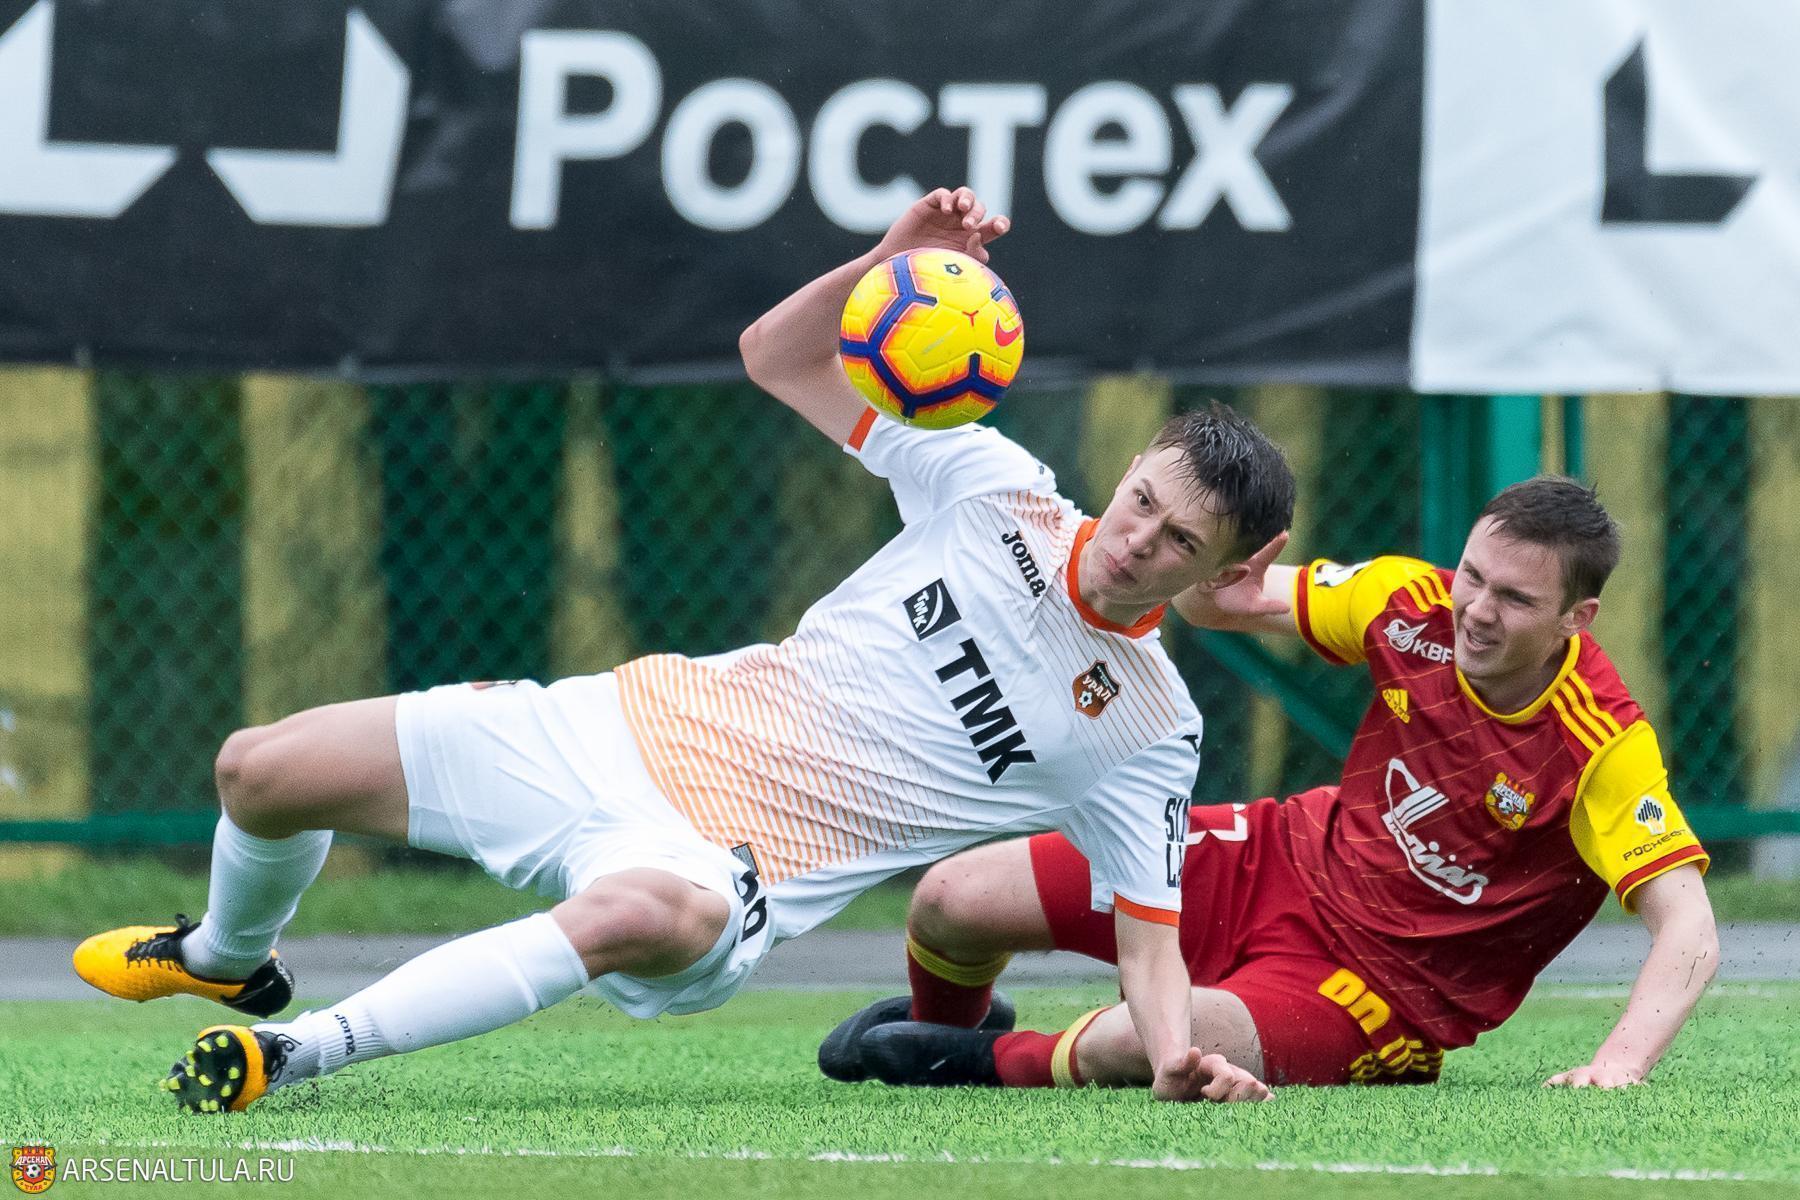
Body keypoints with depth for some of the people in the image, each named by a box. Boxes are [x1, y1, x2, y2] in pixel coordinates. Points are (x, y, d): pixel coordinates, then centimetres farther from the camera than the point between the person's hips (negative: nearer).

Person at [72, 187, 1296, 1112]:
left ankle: (310, 1048, -37)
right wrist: (891, 263, -14)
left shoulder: (1150, 735, -5)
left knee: (651, 918, -45)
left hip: (730, 863, -4)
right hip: (655, 723, 4)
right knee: (263, 771, 1)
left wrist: (1176, 1054, -23)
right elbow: (779, 353, 5)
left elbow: (1149, 933, -1)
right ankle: (232, 955, 38)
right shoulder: (999, 487, 0)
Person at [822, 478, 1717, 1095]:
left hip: (1379, 985, -5)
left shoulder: (1602, 750, -27)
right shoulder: (1417, 604, -12)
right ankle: (940, 1026, 39)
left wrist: (1620, 1063, -46)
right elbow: (1228, 601, 3)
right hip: (1289, 860, 5)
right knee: (953, 901, 0)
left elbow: (1688, 930, -30)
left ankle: (982, 1063, 2)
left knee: (1141, 1047, -34)